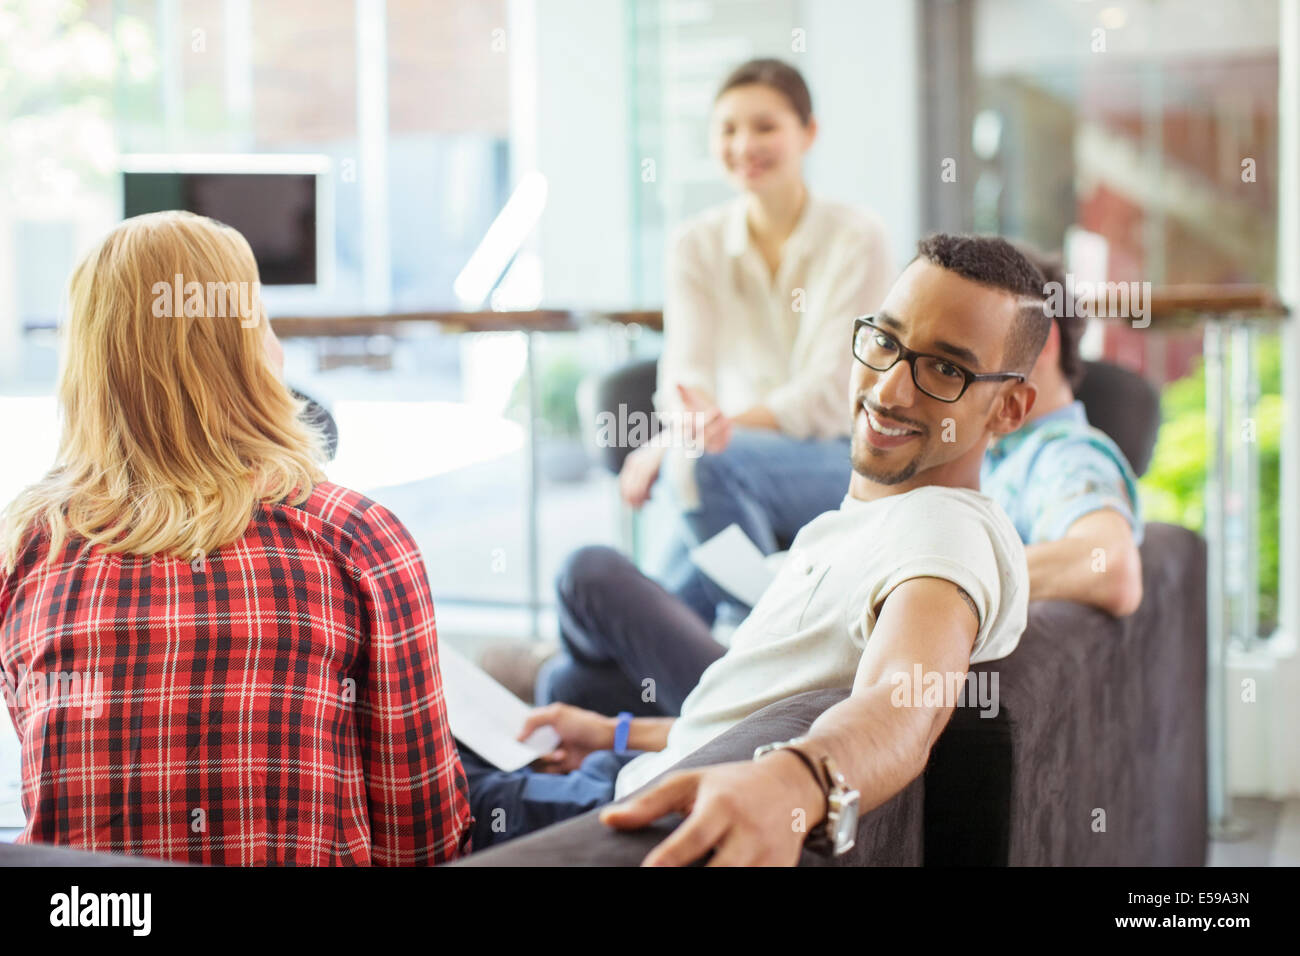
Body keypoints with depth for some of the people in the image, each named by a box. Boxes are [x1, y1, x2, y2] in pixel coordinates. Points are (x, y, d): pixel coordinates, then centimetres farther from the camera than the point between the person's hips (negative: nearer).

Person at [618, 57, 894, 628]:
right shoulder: (696, 247, 8)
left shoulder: (857, 240, -3)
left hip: (850, 468, -3)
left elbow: (833, 393, -11)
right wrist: (688, 422, -32)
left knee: (704, 460, -33)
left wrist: (727, 423, -28)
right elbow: (688, 370, -6)